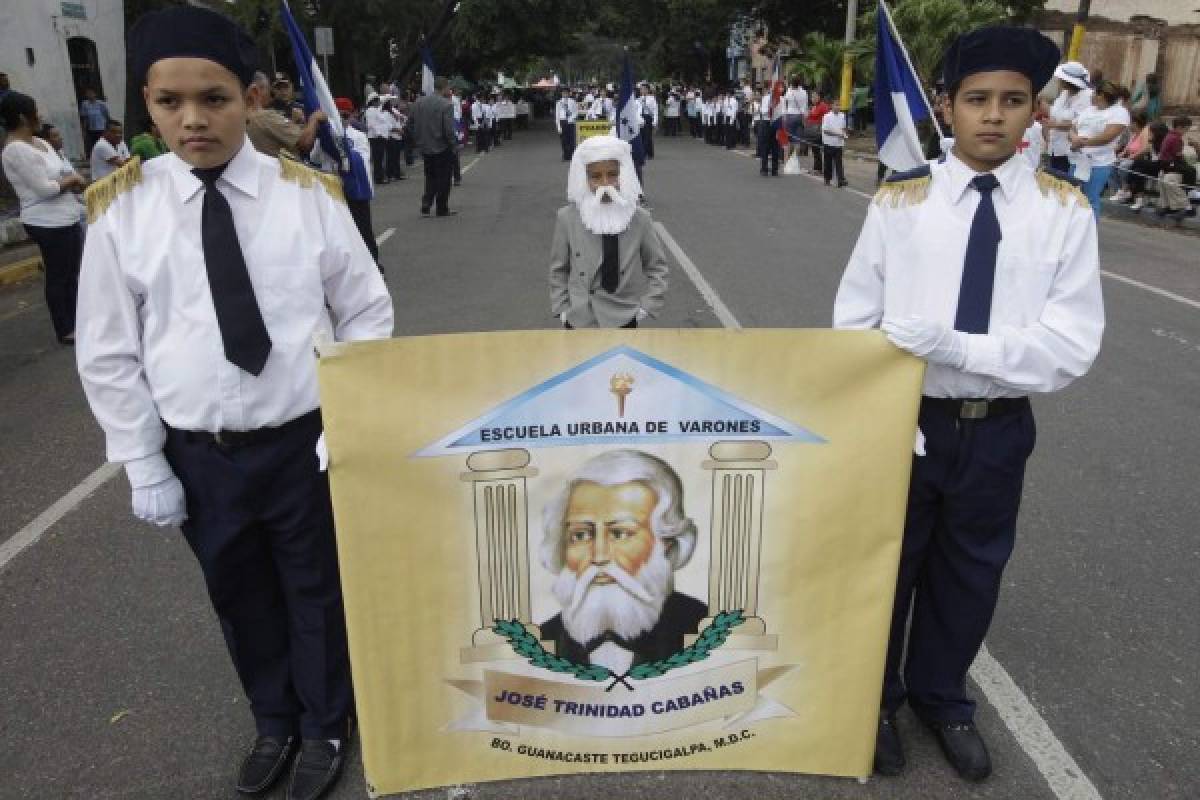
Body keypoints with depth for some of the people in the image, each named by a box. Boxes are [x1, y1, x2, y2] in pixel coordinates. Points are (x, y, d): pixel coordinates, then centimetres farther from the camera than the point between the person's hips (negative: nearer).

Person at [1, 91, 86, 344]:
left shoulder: (39, 142, 11)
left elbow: (65, 170, 17)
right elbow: (44, 188, -20)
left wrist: (71, 180, -6)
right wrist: (70, 180, -3)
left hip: (68, 219, 9)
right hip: (48, 224, -9)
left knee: (72, 273, 16)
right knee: (57, 277, 1)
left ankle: (75, 321, 29)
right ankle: (64, 330, 12)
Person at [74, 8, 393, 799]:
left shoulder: (309, 194, -9)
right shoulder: (121, 208, -7)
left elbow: (367, 313, -2)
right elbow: (108, 354, 0)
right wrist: (145, 466, 0)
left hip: (302, 442, -1)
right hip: (196, 453, 2)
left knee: (317, 589, 16)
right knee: (241, 595, 21)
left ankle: (325, 726, 44)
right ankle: (275, 720, 49)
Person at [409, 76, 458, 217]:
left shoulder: (418, 103, 4)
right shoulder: (445, 105, -16)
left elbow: (411, 124, 9)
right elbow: (449, 130, -20)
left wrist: (419, 140, 16)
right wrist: (454, 143, -5)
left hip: (425, 148, 6)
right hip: (442, 148, -6)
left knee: (430, 177, 17)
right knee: (443, 179, 7)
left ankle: (425, 206, 6)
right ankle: (442, 209, 13)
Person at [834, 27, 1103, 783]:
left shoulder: (1065, 210, -6)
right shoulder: (900, 201, -7)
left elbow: (1071, 345, -13)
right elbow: (854, 323, -6)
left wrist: (952, 346, -24)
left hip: (998, 430, 1)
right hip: (906, 419, -1)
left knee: (971, 573, 19)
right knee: (886, 565, 15)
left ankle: (942, 697, 46)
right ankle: (877, 698, 41)